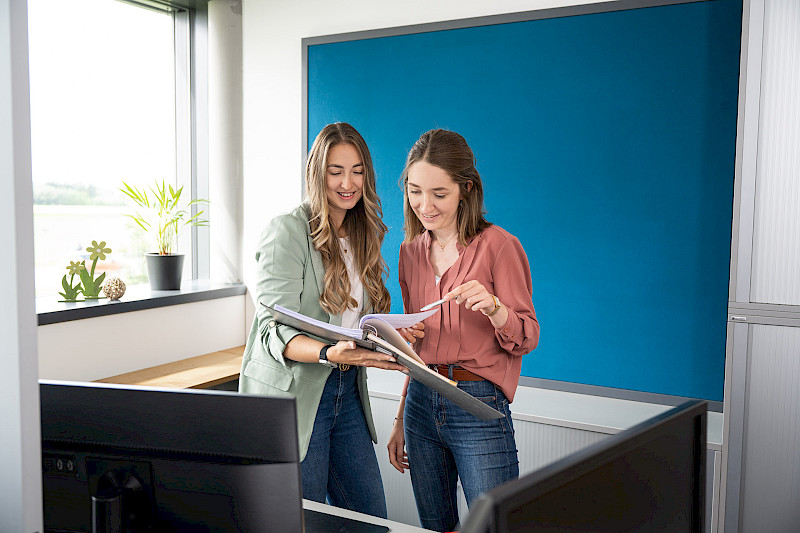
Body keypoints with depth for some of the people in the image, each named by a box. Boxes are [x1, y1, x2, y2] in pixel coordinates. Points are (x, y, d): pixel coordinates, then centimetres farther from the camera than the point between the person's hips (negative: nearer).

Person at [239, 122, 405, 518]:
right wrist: (329, 353, -37)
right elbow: (276, 332, -19)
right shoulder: (286, 232, -11)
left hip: (347, 390, 7)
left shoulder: (363, 235, 11)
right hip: (292, 395, -6)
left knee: (372, 519, 9)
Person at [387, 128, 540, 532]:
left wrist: (492, 306, -25)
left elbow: (526, 340, -5)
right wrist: (401, 421, 17)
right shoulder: (411, 252, 10)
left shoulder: (499, 246, -7)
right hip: (421, 404, 5)